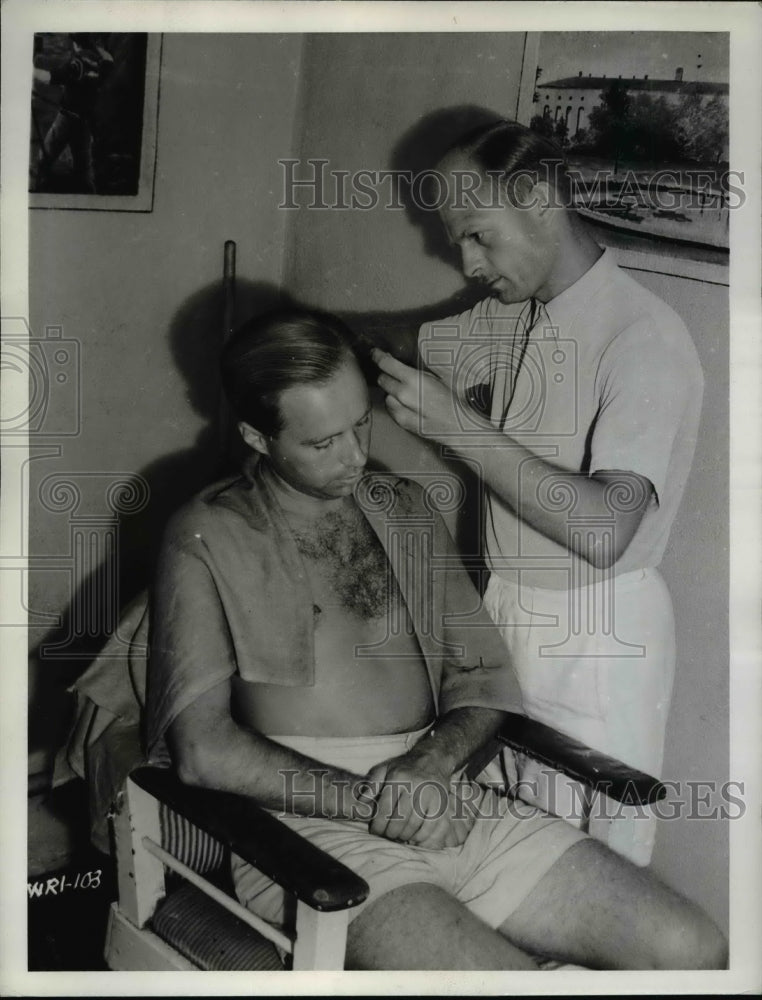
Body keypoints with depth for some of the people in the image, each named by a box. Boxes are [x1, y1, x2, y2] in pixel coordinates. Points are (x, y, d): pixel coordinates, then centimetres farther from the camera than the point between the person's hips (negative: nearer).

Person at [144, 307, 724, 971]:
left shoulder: (407, 510, 16)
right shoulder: (209, 537, -1)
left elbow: (484, 674, 13)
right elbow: (203, 748, -10)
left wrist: (428, 767, -7)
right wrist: (369, 801, -14)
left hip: (442, 804, 5)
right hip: (306, 817, -5)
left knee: (691, 951, -8)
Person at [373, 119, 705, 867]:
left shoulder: (645, 340, -21)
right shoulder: (506, 314, 3)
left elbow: (603, 530, -32)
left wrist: (455, 425, -31)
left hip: (595, 636, -7)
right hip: (505, 609, 7)